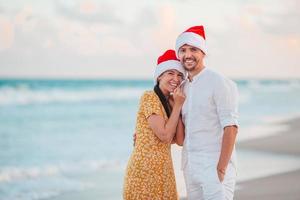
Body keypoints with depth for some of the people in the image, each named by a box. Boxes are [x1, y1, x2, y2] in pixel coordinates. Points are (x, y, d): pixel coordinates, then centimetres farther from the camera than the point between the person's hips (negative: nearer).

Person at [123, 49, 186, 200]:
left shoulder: (170, 103, 13)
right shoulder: (149, 97, -10)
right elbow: (164, 135, -17)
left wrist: (178, 105, -2)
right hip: (145, 169, -8)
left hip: (163, 169, 8)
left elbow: (180, 140, 1)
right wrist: (177, 106, -10)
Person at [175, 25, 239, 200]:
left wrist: (221, 168, -20)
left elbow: (231, 127, -14)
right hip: (190, 166, 7)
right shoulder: (184, 88, 14)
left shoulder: (220, 83, -9)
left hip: (215, 165, -7)